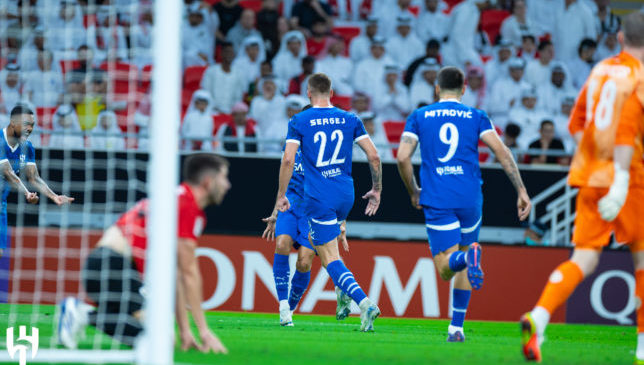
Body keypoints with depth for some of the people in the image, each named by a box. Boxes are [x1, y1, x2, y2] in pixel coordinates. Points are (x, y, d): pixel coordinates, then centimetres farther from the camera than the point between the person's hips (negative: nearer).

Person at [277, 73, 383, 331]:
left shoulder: (299, 121, -2)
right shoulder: (350, 120, 6)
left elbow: (288, 159, -10)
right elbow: (373, 156, 2)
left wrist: (281, 195, -1)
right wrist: (377, 189, 13)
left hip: (318, 198, -5)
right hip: (346, 194, 5)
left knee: (329, 258, -4)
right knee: (316, 239, 30)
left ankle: (364, 303, -23)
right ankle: (344, 293, 19)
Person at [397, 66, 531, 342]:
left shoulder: (419, 117, 9)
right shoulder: (476, 117, 9)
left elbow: (402, 157, 1)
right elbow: (501, 151, -3)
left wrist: (413, 192, 15)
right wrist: (521, 191, -3)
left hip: (437, 202, -1)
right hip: (470, 199, 2)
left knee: (445, 268, -3)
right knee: (462, 267, 19)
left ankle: (466, 257, -37)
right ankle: (456, 327, 15)